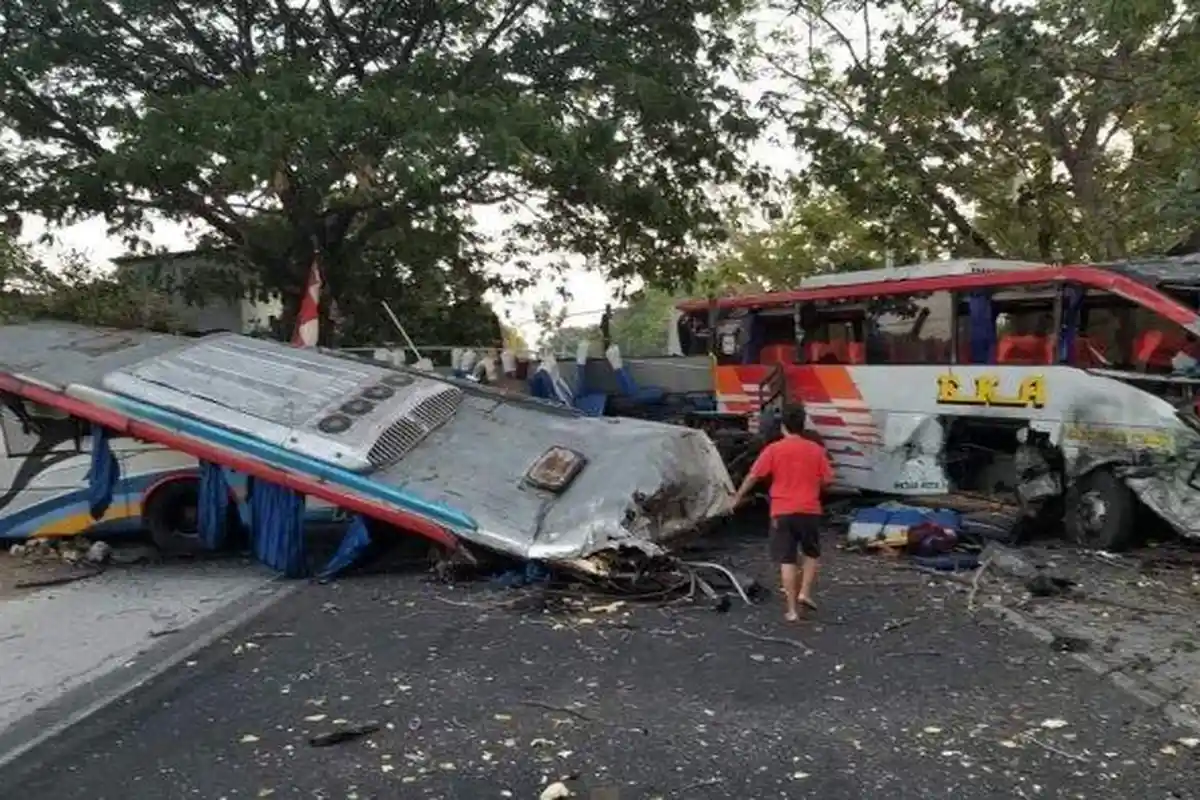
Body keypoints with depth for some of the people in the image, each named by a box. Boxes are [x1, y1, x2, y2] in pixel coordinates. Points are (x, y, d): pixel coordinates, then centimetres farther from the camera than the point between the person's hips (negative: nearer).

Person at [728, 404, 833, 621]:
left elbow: (753, 476, -3)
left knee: (787, 561, 2)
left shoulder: (773, 449, -3)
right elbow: (827, 480, 3)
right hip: (809, 511, 1)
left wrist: (737, 498, 9)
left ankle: (792, 610, 2)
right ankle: (805, 593, 10)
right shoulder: (816, 449, 1)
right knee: (812, 554, 22)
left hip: (782, 512, -1)